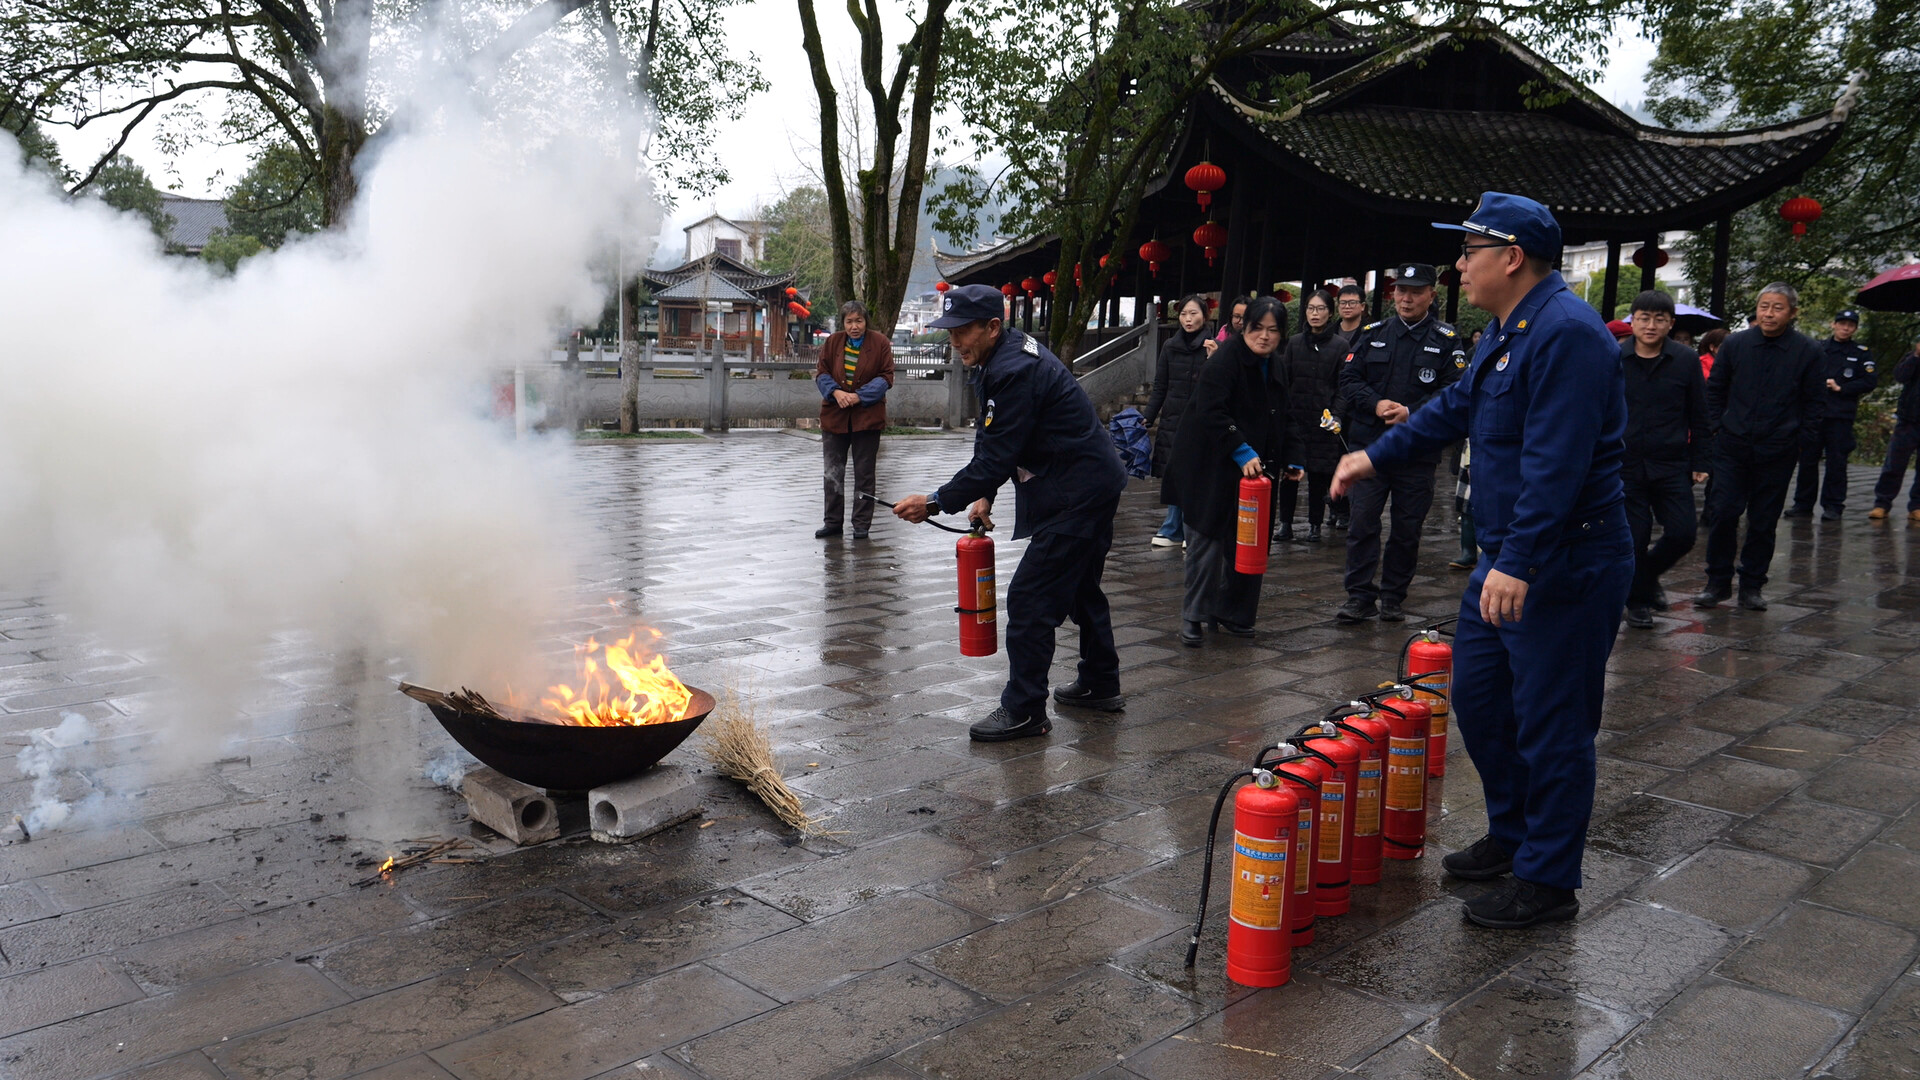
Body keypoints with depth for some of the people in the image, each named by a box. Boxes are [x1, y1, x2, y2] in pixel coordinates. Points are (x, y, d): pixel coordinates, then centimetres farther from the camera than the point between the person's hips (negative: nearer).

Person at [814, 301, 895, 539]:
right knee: (833, 472, 8)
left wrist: (860, 396, -16)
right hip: (834, 415, 3)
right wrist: (835, 392, -15)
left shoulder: (880, 343, -3)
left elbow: (886, 378, -5)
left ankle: (862, 524, 12)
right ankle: (833, 522, 18)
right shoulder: (833, 342, 3)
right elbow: (821, 372, 4)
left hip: (867, 417, -2)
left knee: (864, 473, 4)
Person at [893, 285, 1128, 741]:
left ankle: (1024, 710, 1)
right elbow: (993, 443, 15)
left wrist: (937, 503, -21)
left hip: (1078, 493, -11)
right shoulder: (1000, 357, 9)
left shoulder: (1016, 371, -25)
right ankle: (1099, 686, 37)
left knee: (1030, 598, -8)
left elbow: (996, 456, -26)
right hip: (1094, 485, 11)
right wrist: (984, 495, 5)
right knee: (1080, 586, 23)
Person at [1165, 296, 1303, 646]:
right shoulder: (1224, 361, -14)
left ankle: (1233, 613, 21)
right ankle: (1193, 615, 4)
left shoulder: (1278, 366, 13)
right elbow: (1211, 413, -24)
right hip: (1212, 469, -7)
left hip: (1255, 469, 7)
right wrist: (1242, 452, -28)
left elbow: (1283, 419, 23)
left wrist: (1290, 459, 14)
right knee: (1207, 540, -6)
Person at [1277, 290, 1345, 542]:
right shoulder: (1294, 343, 9)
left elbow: (1344, 387, -2)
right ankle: (1284, 523, 9)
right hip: (1294, 417, 2)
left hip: (1323, 421, -2)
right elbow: (1284, 380, 8)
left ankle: (1314, 525, 14)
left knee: (1319, 474, 4)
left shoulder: (1340, 346, 1)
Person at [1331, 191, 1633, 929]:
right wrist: (1376, 455, 26)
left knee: (1551, 722, 0)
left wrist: (1518, 563, -31)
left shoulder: (1566, 332, -21)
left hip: (1563, 564, -11)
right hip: (1507, 555, 11)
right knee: (1478, 694, 19)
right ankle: (1511, 835, 36)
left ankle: (1548, 882, 14)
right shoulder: (1507, 329, 13)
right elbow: (1458, 407, 26)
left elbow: (1556, 461, -28)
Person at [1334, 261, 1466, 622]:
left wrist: (1411, 412, -20)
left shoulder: (1447, 342, 2)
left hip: (1418, 452, -1)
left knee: (1407, 529, 6)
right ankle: (1359, 597, 6)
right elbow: (1348, 379, 4)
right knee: (1362, 522, -1)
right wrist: (1376, 405, -14)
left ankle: (1393, 599, 19)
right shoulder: (1372, 334, 9)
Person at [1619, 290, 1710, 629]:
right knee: (1634, 537, 2)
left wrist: (1699, 463, 4)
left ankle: (1647, 572, 25)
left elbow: (1698, 417, 8)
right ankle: (1638, 601, 20)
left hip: (1672, 465, 1)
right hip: (1624, 465, -1)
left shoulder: (1686, 360, 2)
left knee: (1683, 533, -4)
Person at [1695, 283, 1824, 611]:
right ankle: (1718, 582, 8)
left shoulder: (1808, 351, -1)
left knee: (1764, 521, 6)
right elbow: (1715, 389, 13)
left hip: (1778, 452, -1)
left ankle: (1752, 586, 18)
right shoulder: (1735, 344, 2)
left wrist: (1797, 438, 2)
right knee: (1722, 512, -5)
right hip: (1732, 446, 1)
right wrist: (1719, 427, 7)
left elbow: (1814, 402, 6)